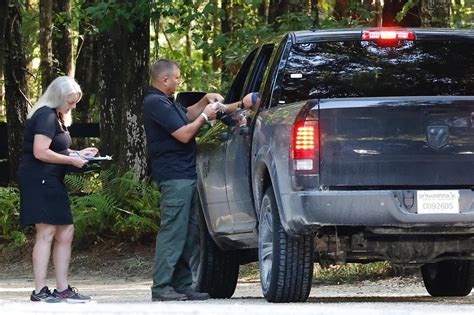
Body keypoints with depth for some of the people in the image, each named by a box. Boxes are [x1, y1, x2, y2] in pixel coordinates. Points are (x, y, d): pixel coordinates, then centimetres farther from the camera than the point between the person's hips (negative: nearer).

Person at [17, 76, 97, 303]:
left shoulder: (55, 116, 19)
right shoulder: (46, 116, -14)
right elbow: (40, 152, -22)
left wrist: (77, 154, 14)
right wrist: (72, 160, -15)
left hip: (51, 182, 11)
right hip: (39, 180, -11)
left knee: (65, 232, 10)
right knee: (46, 232, -12)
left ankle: (63, 289, 12)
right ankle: (40, 291, -13)